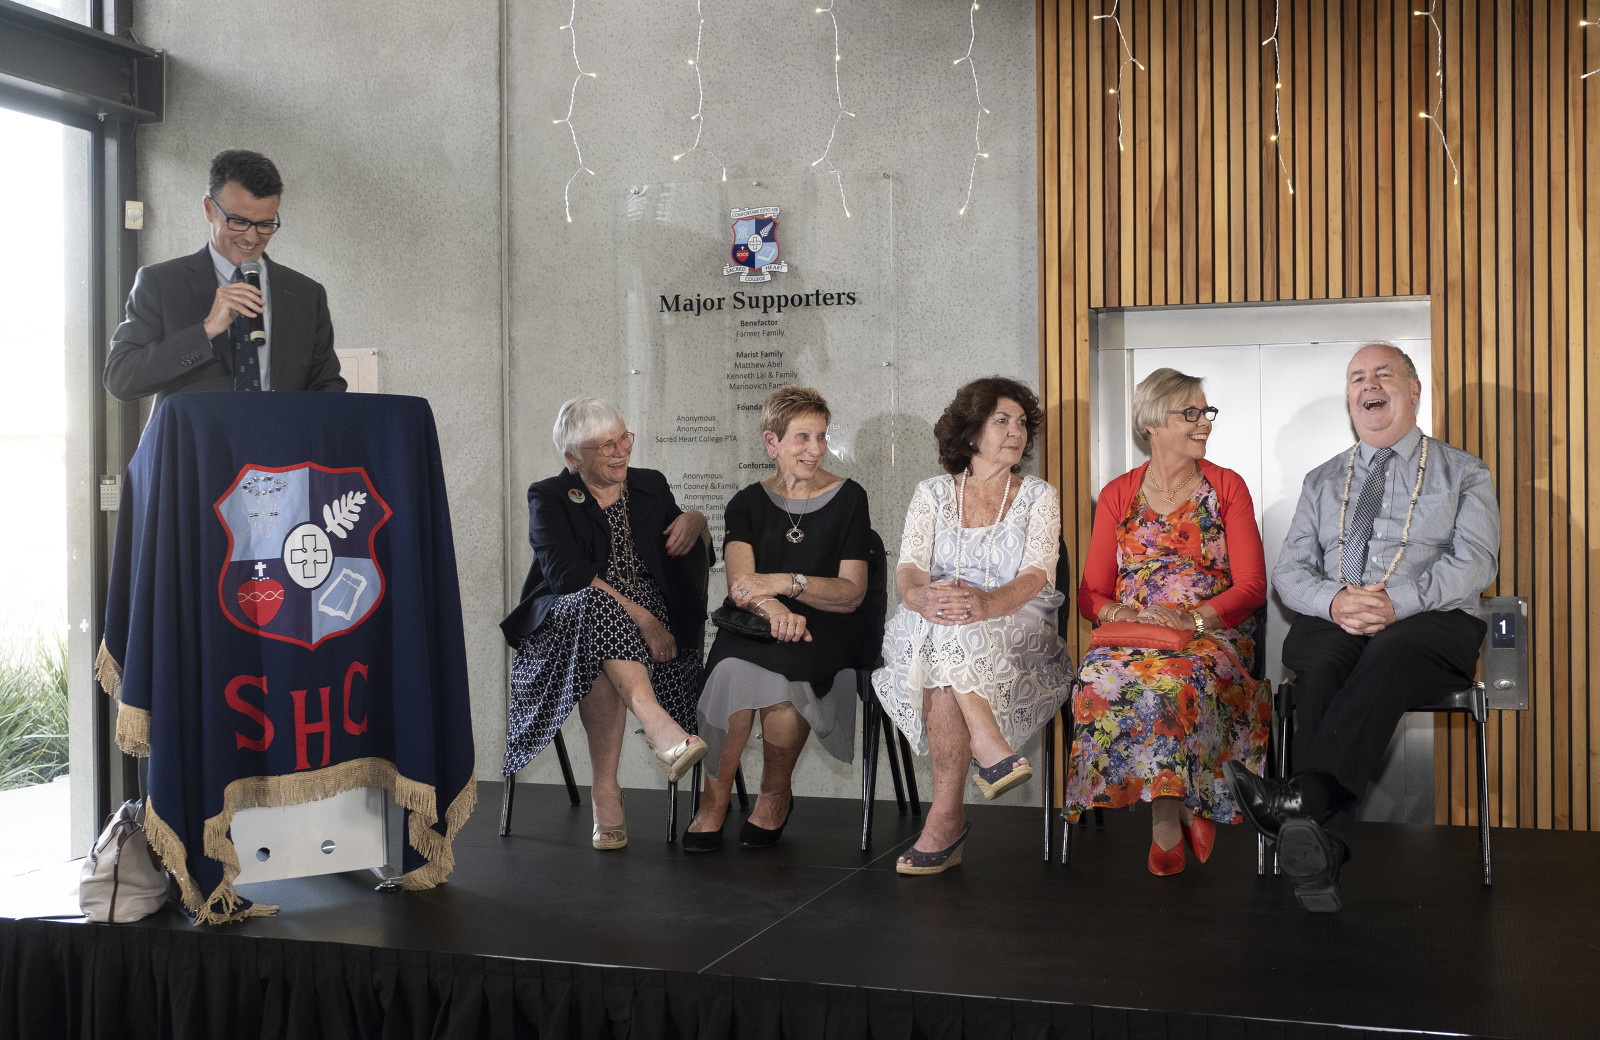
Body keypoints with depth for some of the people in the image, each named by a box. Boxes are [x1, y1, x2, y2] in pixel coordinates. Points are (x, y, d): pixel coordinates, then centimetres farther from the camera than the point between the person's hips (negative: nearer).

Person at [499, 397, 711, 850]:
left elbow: (696, 558, 28)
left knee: (604, 665, -35)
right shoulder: (548, 498, 6)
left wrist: (696, 521, 2)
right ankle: (661, 729, -55)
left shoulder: (651, 486, 18)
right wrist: (638, 618, -25)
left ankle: (606, 791, -37)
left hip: (652, 616, 3)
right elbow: (566, 573, -13)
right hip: (568, 619, -3)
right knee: (596, 604, -40)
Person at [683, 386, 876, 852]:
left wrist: (786, 582, -20)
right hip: (757, 625, 2)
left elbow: (851, 593, -3)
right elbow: (740, 584, -7)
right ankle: (714, 804, -19)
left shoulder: (848, 498, 5)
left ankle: (775, 795, -10)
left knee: (783, 670, -35)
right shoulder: (748, 503, 10)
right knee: (734, 669, -34)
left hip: (827, 628, -1)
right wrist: (773, 607, -31)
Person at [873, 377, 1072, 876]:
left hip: (1016, 633, -1)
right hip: (930, 636, 2)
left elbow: (1036, 575, -8)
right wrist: (921, 595, -30)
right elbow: (909, 566, -2)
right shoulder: (932, 494, 13)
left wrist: (988, 603, -32)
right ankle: (990, 749, -37)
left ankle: (946, 816, -35)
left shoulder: (1039, 497, 9)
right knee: (935, 625, -36)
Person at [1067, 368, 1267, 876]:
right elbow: (1092, 591, 11)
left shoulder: (1227, 487, 9)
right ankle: (1182, 810, -20)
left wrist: (1190, 617, -17)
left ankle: (1166, 819, -20)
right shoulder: (1117, 495, 13)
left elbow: (1252, 587, 1)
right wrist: (1116, 612, -13)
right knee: (1104, 676, -34)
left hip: (1211, 634, -2)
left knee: (1175, 679, -37)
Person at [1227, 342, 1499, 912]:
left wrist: (1399, 602, -19)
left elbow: (1475, 563, -1)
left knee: (1387, 653, -38)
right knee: (1320, 663, -35)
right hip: (1331, 623, 2)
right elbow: (1289, 570, 13)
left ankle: (1300, 796, -53)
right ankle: (1318, 854, -48)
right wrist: (1334, 602, -11)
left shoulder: (1463, 473, 16)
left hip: (1429, 625, -2)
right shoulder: (1321, 480, 24)